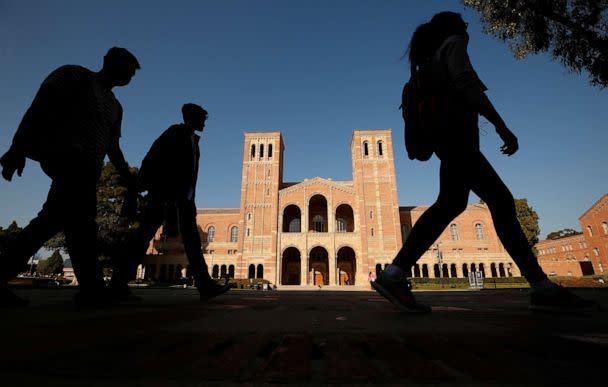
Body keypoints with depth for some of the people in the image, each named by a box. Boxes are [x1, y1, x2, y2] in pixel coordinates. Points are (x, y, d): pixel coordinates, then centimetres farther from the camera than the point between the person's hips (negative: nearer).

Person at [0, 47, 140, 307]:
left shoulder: (115, 106, 27)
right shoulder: (76, 75, 8)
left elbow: (113, 147, 25)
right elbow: (40, 106, -3)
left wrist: (127, 176, 15)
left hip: (87, 166, 8)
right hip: (65, 154, -7)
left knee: (53, 219, 2)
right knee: (80, 218, -15)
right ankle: (91, 288, -15)